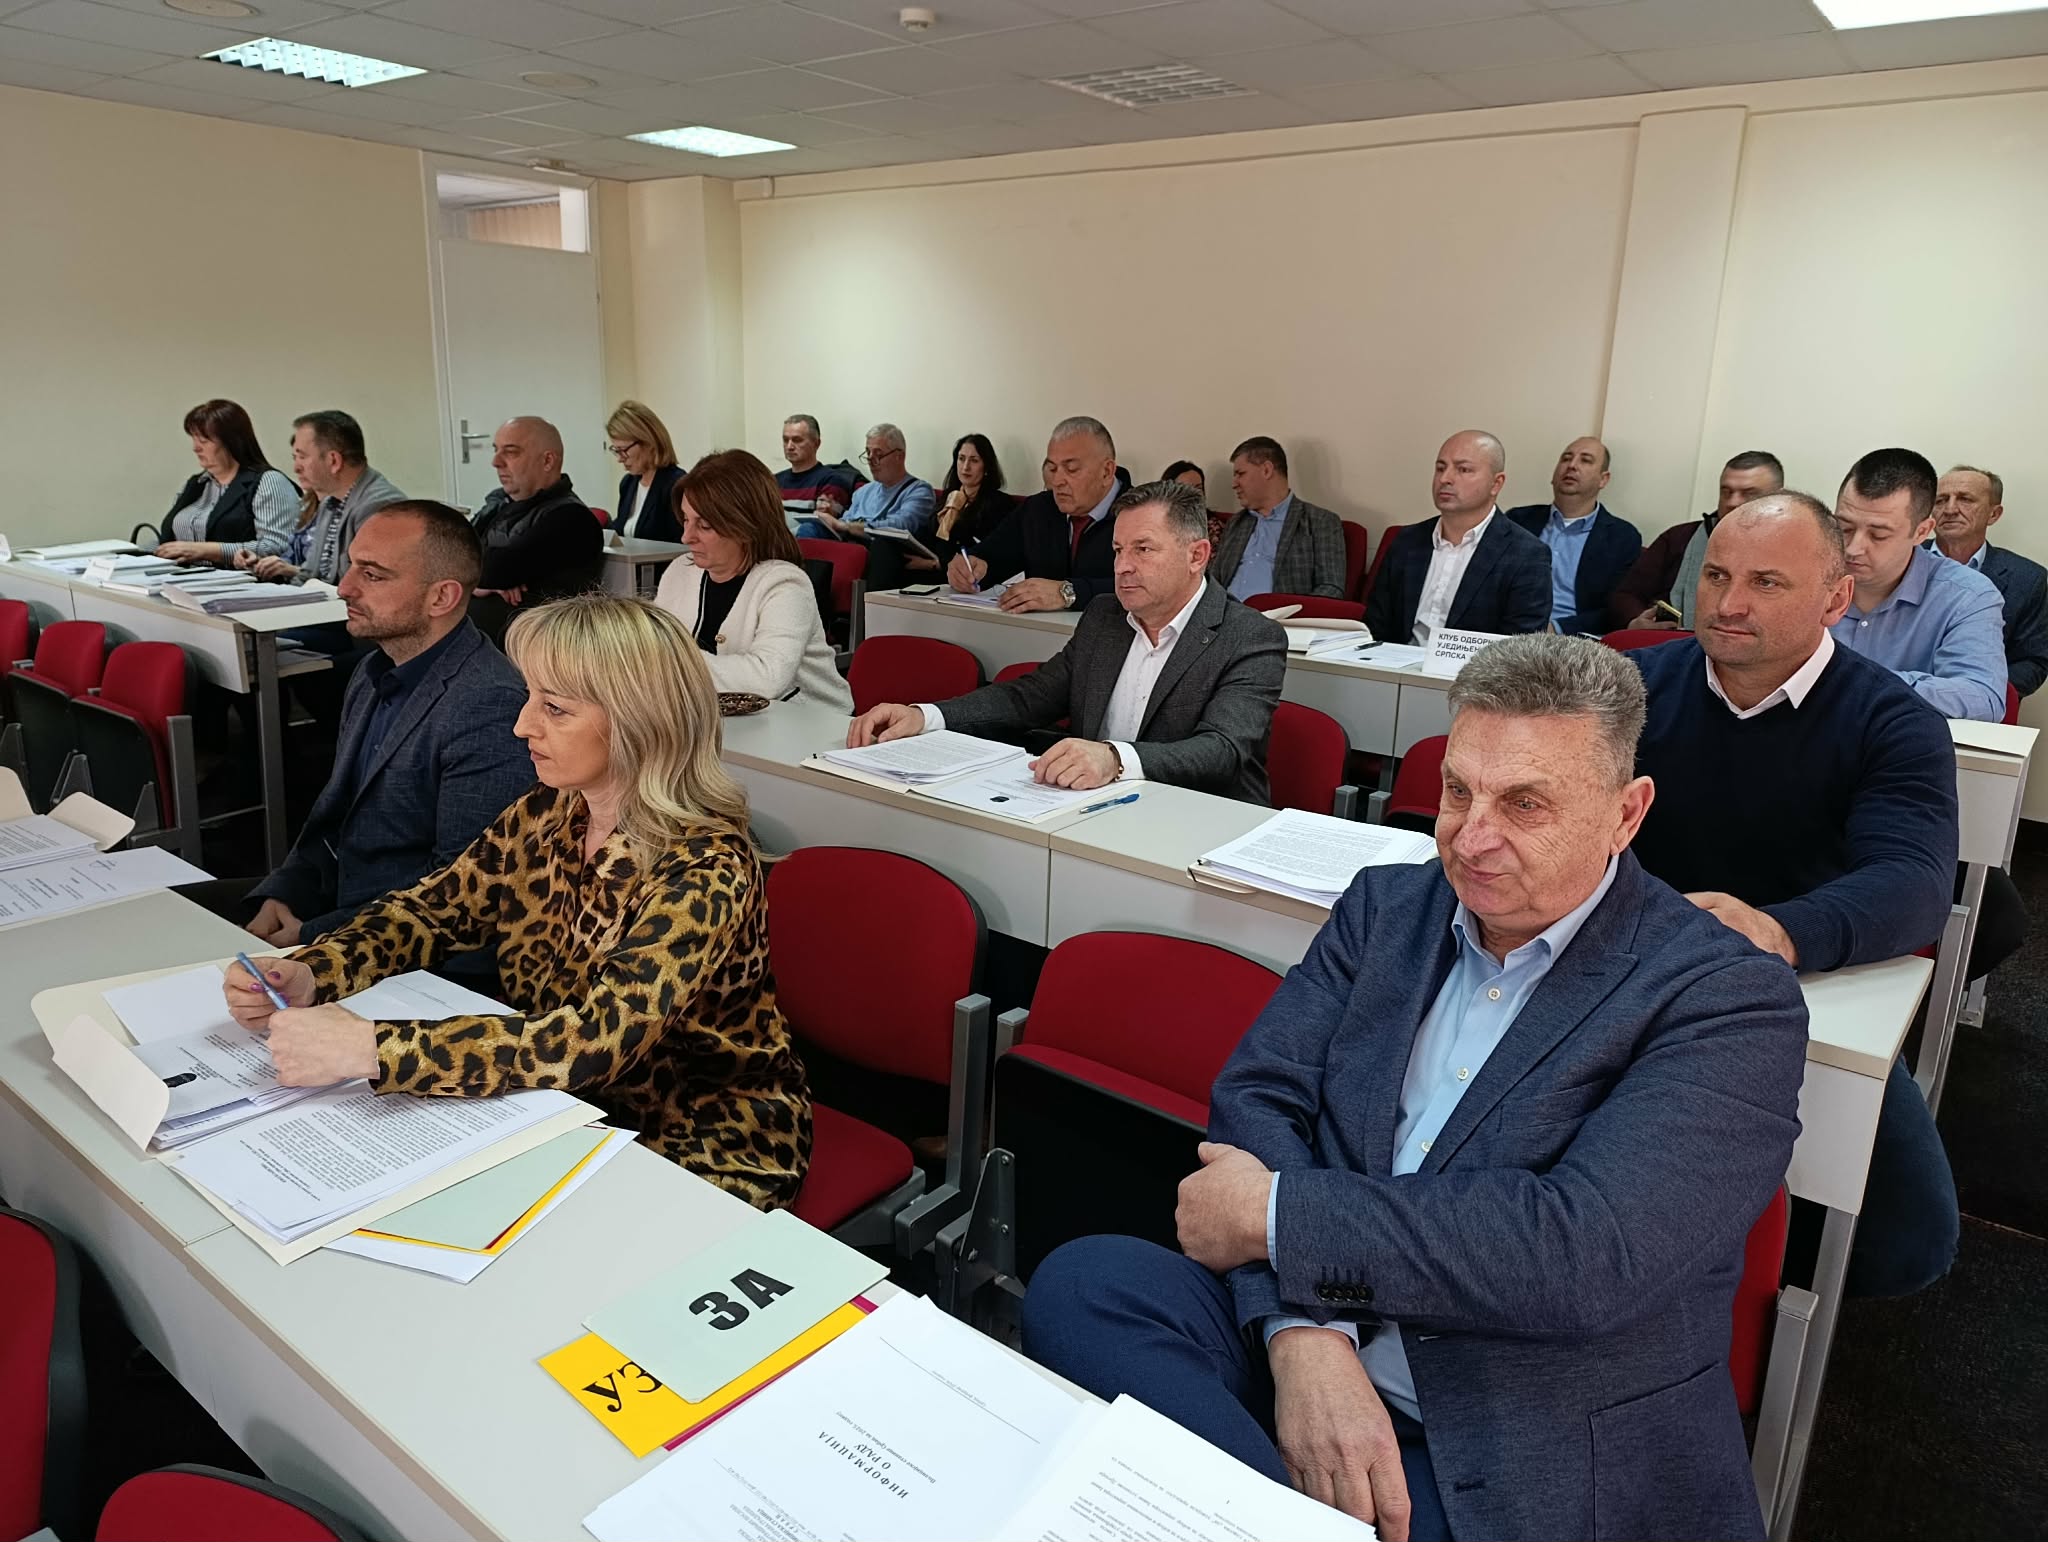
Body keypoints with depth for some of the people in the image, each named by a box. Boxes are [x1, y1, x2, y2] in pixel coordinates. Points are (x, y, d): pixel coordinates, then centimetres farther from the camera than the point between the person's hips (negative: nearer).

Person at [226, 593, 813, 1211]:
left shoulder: (703, 872, -26)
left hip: (697, 1152, -6)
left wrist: (368, 1048, -36)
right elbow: (429, 910, 5)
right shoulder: (545, 815, -4)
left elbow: (595, 1040, -35)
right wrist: (306, 979, -14)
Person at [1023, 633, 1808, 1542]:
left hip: (1552, 1461, -5)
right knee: (1081, 1284, -22)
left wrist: (1276, 1213, -17)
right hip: (1304, 1357, 6)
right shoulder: (1385, 906, 7)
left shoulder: (1729, 1001, -9)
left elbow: (1587, 1253, -21)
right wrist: (1304, 1330, -20)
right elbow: (1257, 1094, -2)